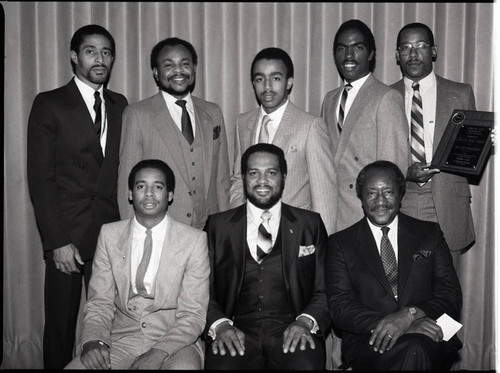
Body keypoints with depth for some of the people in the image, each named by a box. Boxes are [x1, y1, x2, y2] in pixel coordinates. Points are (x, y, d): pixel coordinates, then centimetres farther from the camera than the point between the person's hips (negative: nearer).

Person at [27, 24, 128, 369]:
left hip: (112, 233, 3)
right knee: (61, 324, 6)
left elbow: (121, 169, 10)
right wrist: (57, 241, -11)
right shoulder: (49, 105, -1)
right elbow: (40, 178, -5)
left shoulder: (120, 105, 12)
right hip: (67, 237, -3)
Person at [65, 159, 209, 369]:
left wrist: (159, 353, -21)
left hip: (173, 342, -2)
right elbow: (99, 303, 5)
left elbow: (192, 314, -6)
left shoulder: (194, 240, -4)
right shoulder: (109, 234, 6)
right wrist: (94, 341, -15)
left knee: (183, 366, -33)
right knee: (81, 364, -24)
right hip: (121, 339, 2)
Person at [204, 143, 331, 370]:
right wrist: (219, 325, -11)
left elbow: (326, 291, 9)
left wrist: (306, 322, -10)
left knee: (305, 365, -33)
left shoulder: (310, 224, 13)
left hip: (291, 331, 0)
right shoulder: (217, 226, 13)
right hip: (237, 331, 0)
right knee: (222, 364, -32)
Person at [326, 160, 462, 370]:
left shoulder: (430, 233, 14)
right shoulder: (340, 244, 9)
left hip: (431, 339, 1)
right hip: (368, 343, 0)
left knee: (418, 349, -36)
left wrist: (409, 315, -15)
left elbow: (452, 297, 6)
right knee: (413, 349, -34)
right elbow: (340, 308, -2)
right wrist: (392, 325, -18)